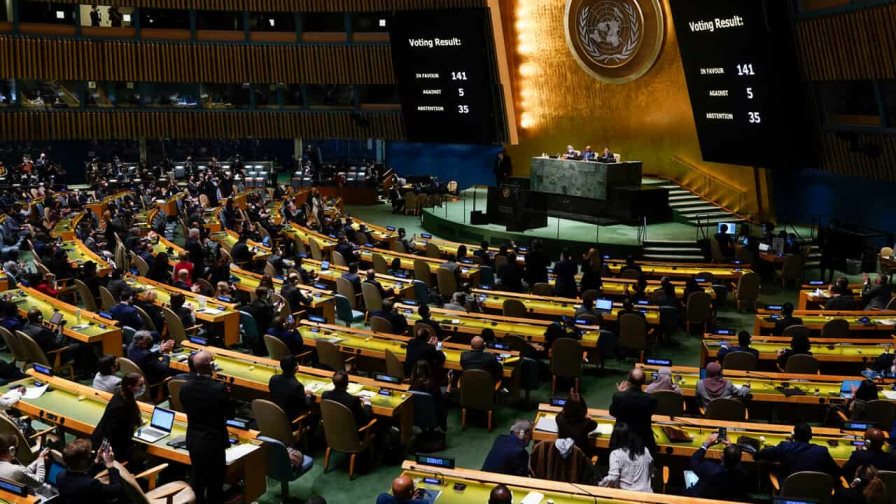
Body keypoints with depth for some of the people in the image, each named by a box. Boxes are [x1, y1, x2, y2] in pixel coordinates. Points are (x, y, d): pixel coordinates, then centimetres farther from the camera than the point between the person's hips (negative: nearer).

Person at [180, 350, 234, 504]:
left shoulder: (184, 387, -8)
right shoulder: (219, 388, -24)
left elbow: (187, 410, 7)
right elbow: (230, 413, -11)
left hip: (193, 440, 5)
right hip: (213, 441, -5)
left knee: (196, 477, 22)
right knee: (214, 481, 10)